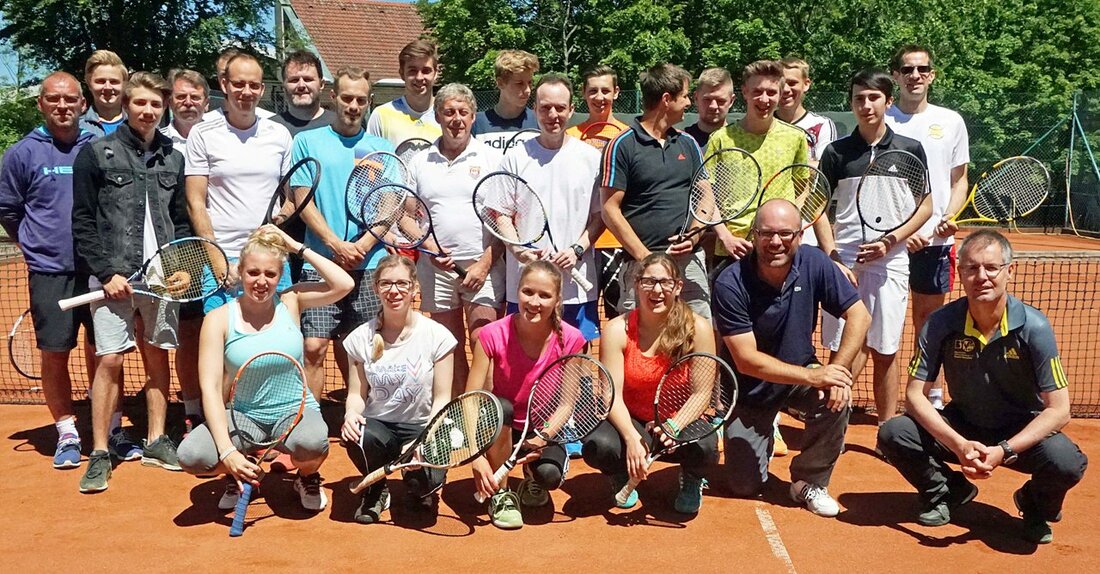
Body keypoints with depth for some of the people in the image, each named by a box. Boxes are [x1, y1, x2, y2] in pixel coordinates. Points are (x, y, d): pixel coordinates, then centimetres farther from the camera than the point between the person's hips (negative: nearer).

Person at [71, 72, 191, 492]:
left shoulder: (172, 158, 11)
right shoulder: (96, 153, 0)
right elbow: (83, 223, -3)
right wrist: (107, 273, -11)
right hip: (114, 276, -3)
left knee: (157, 356, 9)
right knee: (109, 361, -4)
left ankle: (155, 442, 21)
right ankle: (100, 454, 5)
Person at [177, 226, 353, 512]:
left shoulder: (290, 302, -1)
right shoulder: (219, 319, -5)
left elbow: (344, 284, -16)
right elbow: (211, 388, -12)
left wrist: (298, 247, -11)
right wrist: (227, 452, -24)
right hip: (244, 417, 1)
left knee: (312, 444, -36)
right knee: (190, 455, -27)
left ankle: (308, 477, 5)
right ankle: (239, 475, 10)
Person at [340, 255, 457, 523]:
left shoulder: (437, 336, -6)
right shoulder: (361, 338, 1)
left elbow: (441, 398, -4)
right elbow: (357, 393, 4)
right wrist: (351, 413, -20)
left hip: (420, 426, -1)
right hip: (378, 423, 1)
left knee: (425, 481, -30)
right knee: (357, 438, -35)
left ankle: (418, 488, 14)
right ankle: (375, 490, 2)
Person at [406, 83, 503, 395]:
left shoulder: (491, 158, 3)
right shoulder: (419, 162, 11)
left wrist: (485, 264, -10)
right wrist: (429, 247, -7)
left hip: (483, 266, -3)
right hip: (436, 268, 3)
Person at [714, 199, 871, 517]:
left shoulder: (814, 263, -16)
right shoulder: (730, 284, -25)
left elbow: (859, 315, -13)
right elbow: (746, 360, -26)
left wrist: (836, 371, -27)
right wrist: (813, 375, -33)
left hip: (800, 378, 2)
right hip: (749, 390, -2)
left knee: (836, 400, -31)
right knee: (744, 486, -1)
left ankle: (809, 482, -4)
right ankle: (765, 433, 33)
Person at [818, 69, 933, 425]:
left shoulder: (910, 149, 5)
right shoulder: (837, 152, 4)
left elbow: (925, 206, 6)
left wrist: (890, 241, -8)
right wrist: (830, 254, -9)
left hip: (889, 260, 1)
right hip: (843, 261, -1)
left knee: (885, 352, 6)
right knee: (849, 351, -2)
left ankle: (887, 427, 15)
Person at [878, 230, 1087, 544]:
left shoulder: (1034, 327, -20)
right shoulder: (940, 324, -16)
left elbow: (1058, 410, -19)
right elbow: (915, 394, -14)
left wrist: (1004, 451, -32)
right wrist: (958, 444, -29)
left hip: (1021, 434, -1)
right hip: (961, 428, 1)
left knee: (1067, 462, -33)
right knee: (892, 433, -24)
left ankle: (1036, 506, 6)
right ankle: (948, 491, 8)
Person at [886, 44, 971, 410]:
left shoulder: (951, 121, 9)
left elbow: (959, 180, 13)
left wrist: (949, 217, -7)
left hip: (935, 240, 2)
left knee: (930, 319, 9)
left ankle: (933, 396, 21)